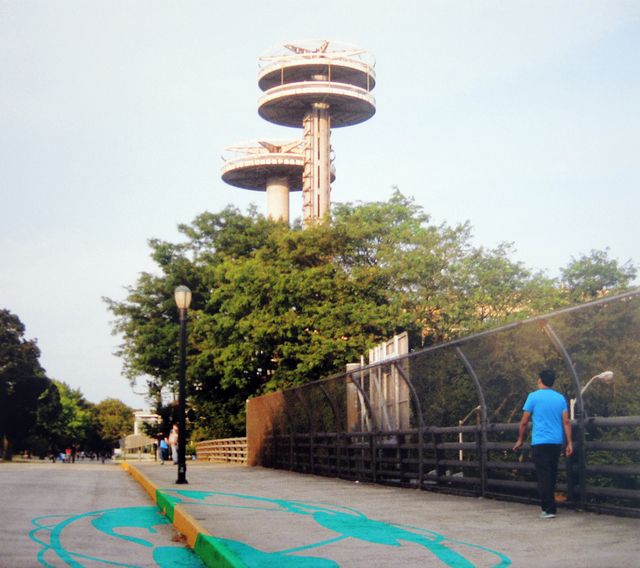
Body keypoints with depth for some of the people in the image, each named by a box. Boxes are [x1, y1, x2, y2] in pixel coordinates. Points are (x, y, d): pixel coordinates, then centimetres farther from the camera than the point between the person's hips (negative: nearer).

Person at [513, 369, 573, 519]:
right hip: (557, 442, 5)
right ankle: (549, 504, 23)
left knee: (544, 476, -3)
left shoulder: (533, 397, -4)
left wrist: (520, 440, 9)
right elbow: (566, 422, 3)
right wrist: (569, 442, 5)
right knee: (552, 475, 16)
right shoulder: (560, 398, 8)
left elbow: (524, 422, -2)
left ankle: (548, 509, -8)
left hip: (540, 442, -5)